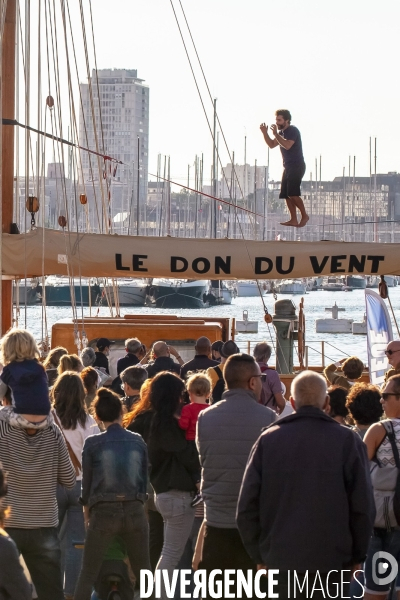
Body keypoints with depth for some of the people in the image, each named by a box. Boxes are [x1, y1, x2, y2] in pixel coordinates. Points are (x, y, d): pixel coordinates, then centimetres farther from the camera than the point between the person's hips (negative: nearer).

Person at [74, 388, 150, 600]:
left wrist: (87, 515, 18)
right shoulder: (138, 441, 4)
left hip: (103, 512, -2)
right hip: (135, 511, 2)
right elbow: (144, 480, 11)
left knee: (87, 574, 4)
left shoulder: (93, 443, -4)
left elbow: (87, 483, 4)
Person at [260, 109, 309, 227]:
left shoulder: (293, 131, -12)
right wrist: (265, 133, 5)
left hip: (296, 166, -10)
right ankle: (293, 220, 5)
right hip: (288, 167, 10)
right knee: (286, 194, 3)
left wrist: (276, 134, -23)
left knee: (293, 193, -17)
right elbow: (271, 145, 18)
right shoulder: (282, 132, 17)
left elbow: (287, 145, -27)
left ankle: (304, 215, -5)